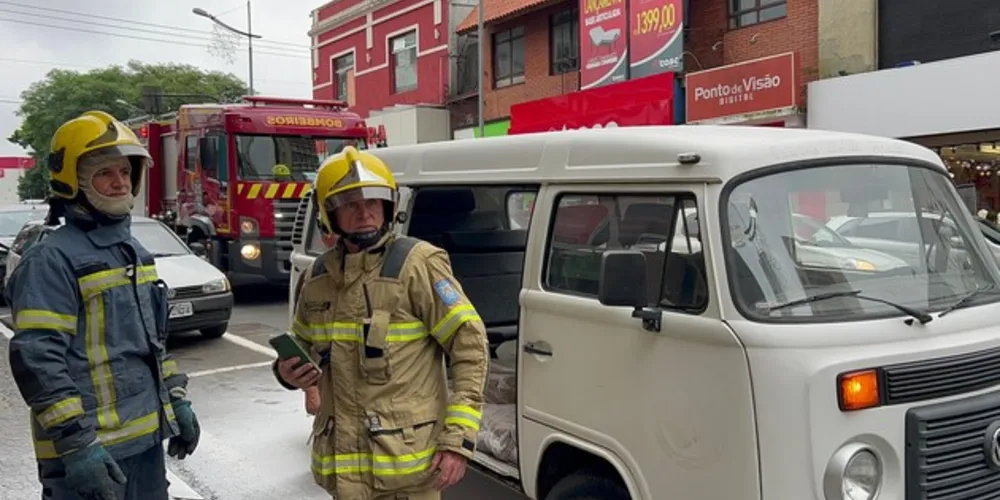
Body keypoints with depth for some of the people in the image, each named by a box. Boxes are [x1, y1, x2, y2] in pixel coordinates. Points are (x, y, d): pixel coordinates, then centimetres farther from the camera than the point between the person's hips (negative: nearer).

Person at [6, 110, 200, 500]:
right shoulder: (52, 260, -14)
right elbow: (38, 361, -21)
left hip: (147, 438, 8)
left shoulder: (133, 250, 13)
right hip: (91, 450, -8)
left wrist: (177, 400, 16)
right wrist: (76, 442, -24)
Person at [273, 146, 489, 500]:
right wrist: (287, 372, 1)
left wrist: (458, 437, -15)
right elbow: (302, 347, 24)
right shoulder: (319, 275, 8)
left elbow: (470, 347, -11)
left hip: (407, 463, -5)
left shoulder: (417, 264, -10)